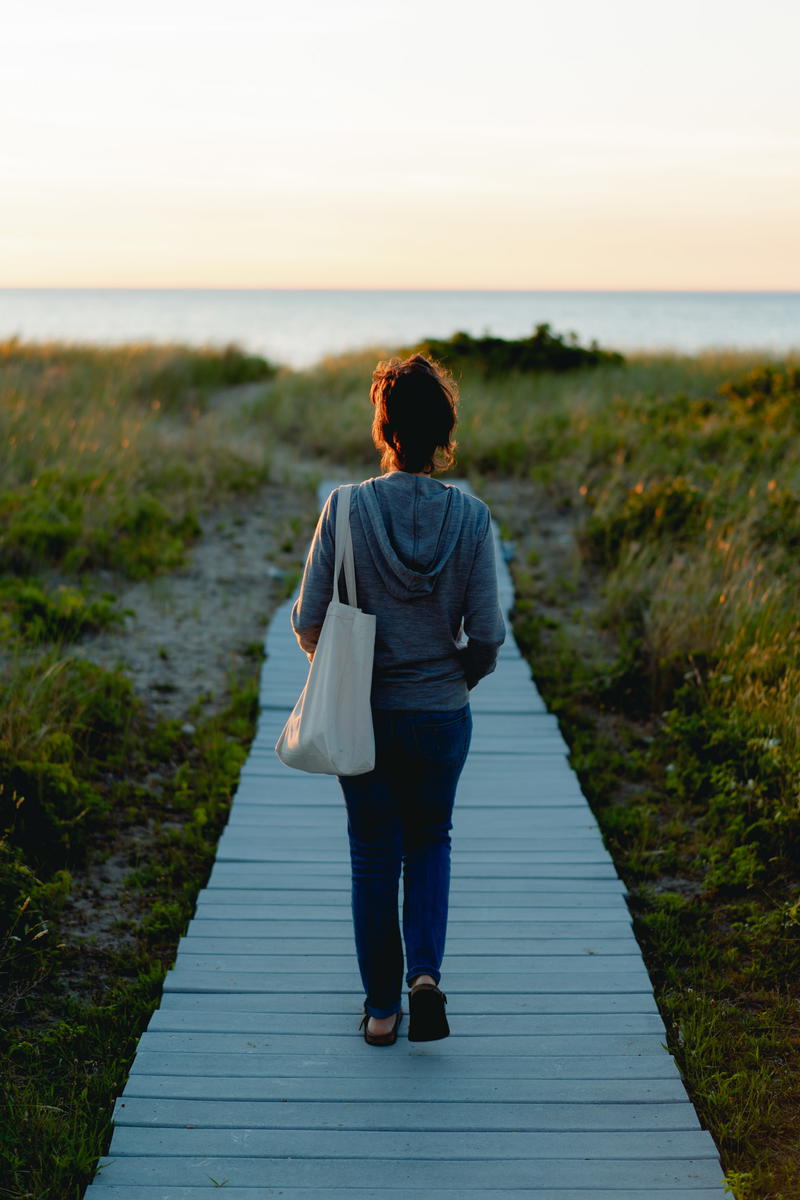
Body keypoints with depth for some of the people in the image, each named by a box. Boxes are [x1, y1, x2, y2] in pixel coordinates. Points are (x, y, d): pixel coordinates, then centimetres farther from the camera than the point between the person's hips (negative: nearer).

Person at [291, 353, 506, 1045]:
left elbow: (309, 621, -9)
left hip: (363, 716, 0)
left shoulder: (347, 508, -12)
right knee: (430, 844, 22)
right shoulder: (470, 517, -10)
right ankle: (425, 972, 2)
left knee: (374, 857, 16)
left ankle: (382, 1008, 23)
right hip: (442, 715, 1)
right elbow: (487, 636, -9)